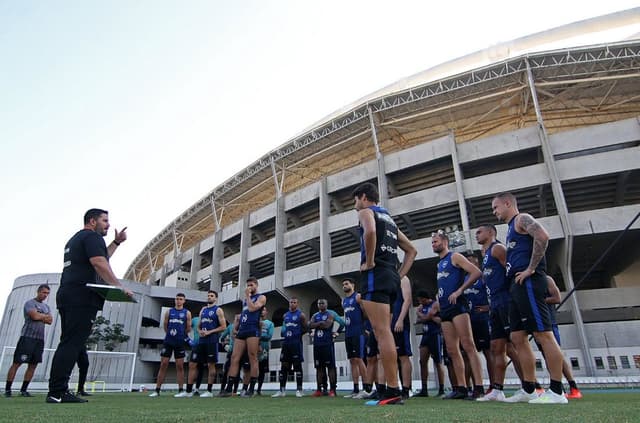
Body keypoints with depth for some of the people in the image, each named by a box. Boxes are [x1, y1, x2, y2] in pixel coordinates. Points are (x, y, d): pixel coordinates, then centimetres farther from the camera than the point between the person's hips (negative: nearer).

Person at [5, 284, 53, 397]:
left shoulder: (46, 306, 19)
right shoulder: (30, 303, -2)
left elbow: (50, 320, 7)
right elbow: (35, 316, -16)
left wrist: (40, 317, -7)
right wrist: (45, 316, 2)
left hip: (40, 339, 6)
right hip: (28, 337, -6)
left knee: (33, 365, 5)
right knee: (17, 363, -4)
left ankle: (23, 390, 11)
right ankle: (7, 389, 3)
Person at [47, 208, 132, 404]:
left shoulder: (75, 239, 26)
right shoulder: (92, 236, -5)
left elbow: (101, 257, 33)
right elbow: (99, 264, -19)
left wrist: (116, 242, 30)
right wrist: (119, 286, -21)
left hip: (67, 295, 10)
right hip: (83, 297, -10)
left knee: (68, 344, 9)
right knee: (72, 344, -10)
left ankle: (58, 391, 10)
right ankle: (57, 392, -11)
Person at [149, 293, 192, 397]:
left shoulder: (187, 313, 2)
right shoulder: (169, 312, 7)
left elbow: (188, 328, 4)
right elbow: (165, 326, 11)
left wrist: (181, 335, 9)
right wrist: (170, 333, 9)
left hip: (180, 342, -1)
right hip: (168, 341, 2)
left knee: (180, 366, 2)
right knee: (163, 365, 3)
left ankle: (181, 390, 8)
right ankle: (157, 390, 9)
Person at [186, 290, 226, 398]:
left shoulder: (218, 310, -1)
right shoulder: (203, 310, 18)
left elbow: (223, 326, -8)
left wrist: (209, 332, -15)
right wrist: (199, 332, -1)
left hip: (211, 341, -7)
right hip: (201, 341, 7)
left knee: (211, 365, -2)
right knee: (192, 364, 5)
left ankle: (209, 391, 6)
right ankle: (189, 391, 13)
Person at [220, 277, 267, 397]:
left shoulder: (261, 297, 4)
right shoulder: (245, 299, 26)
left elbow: (252, 309, -12)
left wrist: (248, 296, -3)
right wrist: (236, 327, 18)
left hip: (253, 330, -7)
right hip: (241, 330, 7)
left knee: (253, 359, -6)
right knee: (234, 358, 0)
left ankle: (251, 389, -2)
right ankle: (228, 389, 2)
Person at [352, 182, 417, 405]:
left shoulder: (365, 212, 2)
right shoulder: (389, 219, 27)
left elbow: (370, 231, -24)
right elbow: (411, 250, 28)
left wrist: (370, 262, -15)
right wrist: (400, 274, 18)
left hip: (375, 274, -9)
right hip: (391, 278, 9)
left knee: (382, 332, -11)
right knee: (384, 332, 10)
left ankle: (393, 390, -11)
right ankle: (389, 387, 13)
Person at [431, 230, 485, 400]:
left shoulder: (455, 257, 0)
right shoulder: (439, 264, 23)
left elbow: (476, 272, -12)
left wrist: (459, 291, -18)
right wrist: (438, 301, 16)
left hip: (457, 305, -8)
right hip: (445, 309, 9)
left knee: (468, 346, -13)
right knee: (452, 351, 6)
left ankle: (479, 388, -13)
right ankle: (461, 388, 10)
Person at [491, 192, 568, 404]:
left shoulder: (522, 219, -1)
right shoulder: (512, 227, 27)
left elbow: (542, 236, -20)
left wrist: (531, 269, -19)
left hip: (528, 283, -10)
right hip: (517, 286, 10)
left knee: (543, 334, -8)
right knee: (518, 338, 8)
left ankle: (556, 392, -4)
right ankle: (528, 390, 13)